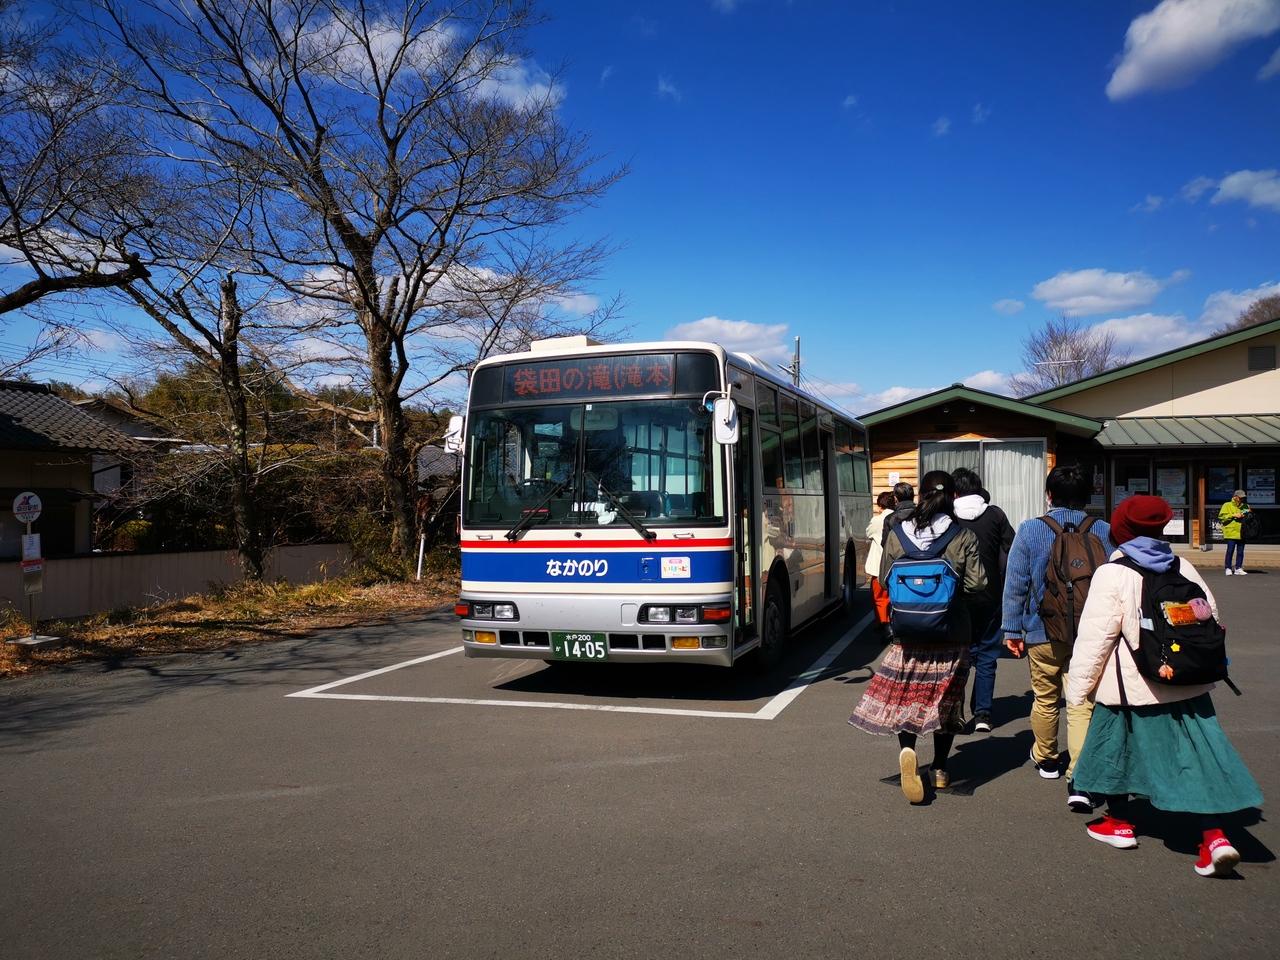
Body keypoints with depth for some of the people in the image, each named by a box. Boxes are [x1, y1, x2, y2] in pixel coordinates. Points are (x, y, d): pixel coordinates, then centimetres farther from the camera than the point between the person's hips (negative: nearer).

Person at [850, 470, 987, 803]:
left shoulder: (898, 535, -4)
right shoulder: (964, 538, -8)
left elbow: (884, 579, 3)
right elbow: (976, 584, -8)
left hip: (908, 630, 0)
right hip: (952, 633, 0)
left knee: (906, 694, 10)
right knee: (946, 697, 13)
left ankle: (906, 749, -16)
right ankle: (940, 769, 22)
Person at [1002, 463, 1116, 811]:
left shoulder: (1029, 530, -7)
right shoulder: (1103, 531, -3)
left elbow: (1015, 584, -5)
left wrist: (1012, 629, 4)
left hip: (1042, 632, 0)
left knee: (1045, 698, 18)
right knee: (1082, 704, 1)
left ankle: (1046, 759, 38)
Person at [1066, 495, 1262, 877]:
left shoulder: (1112, 574, -13)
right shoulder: (1183, 568, 4)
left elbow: (1095, 637, -14)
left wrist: (1078, 687, -7)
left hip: (1133, 687, -4)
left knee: (1117, 747, 14)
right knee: (1198, 753, 6)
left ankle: (1119, 823, 27)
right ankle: (1214, 835, -2)